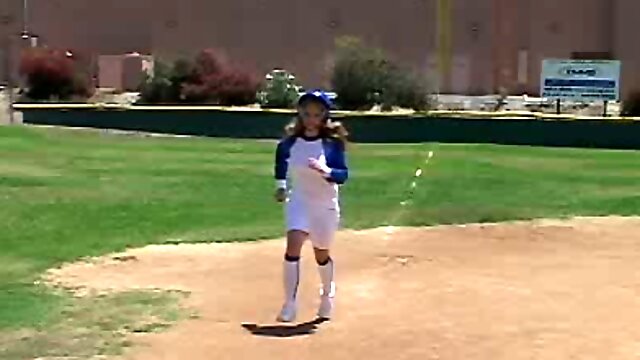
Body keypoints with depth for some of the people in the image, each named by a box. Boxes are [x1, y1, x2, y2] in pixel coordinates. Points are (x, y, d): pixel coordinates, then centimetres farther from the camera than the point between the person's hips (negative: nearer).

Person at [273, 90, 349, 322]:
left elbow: (343, 175, -21)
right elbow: (281, 156, 17)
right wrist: (280, 184, 17)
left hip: (325, 205, -1)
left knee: (321, 255, 13)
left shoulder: (332, 143, -15)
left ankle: (327, 293, 43)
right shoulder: (290, 142, -7)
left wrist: (326, 171, -40)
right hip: (298, 201, 1)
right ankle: (290, 304, -13)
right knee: (293, 247, -18)